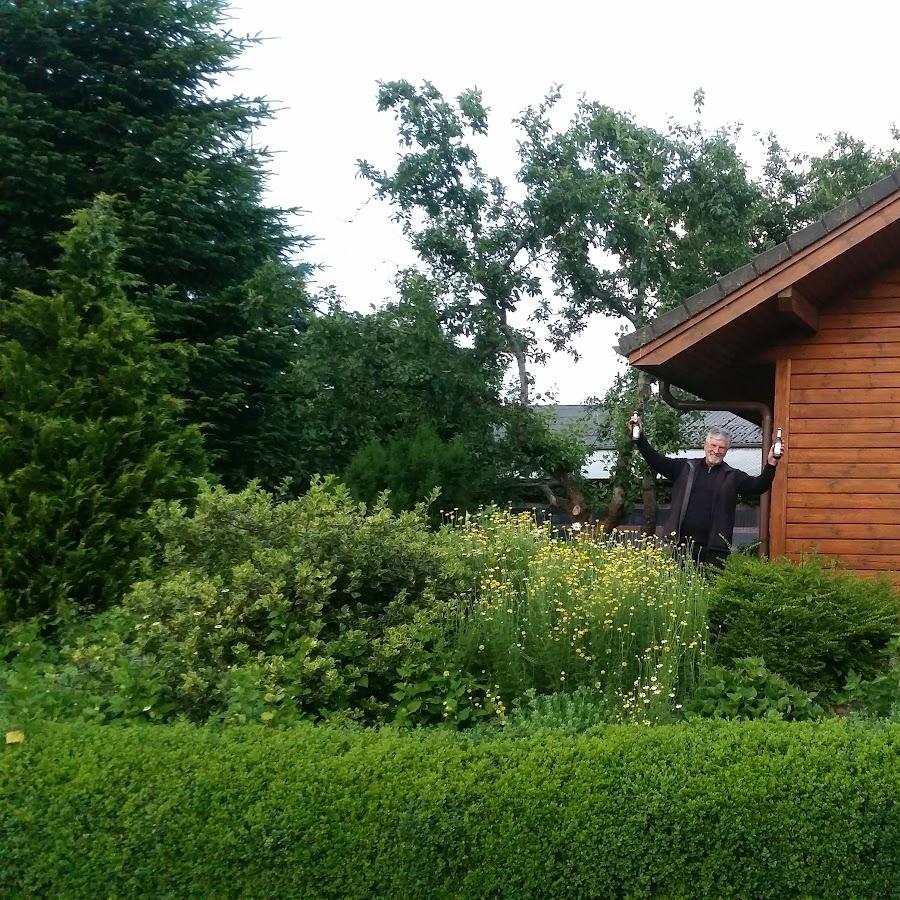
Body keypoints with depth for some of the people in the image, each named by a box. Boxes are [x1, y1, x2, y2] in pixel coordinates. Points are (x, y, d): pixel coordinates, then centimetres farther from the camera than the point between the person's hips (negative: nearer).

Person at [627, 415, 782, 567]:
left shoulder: (733, 477, 9)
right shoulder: (685, 468, 12)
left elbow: (758, 486, -2)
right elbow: (656, 461, 9)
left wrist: (771, 464, -19)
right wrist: (639, 438, 0)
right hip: (681, 544, 1)